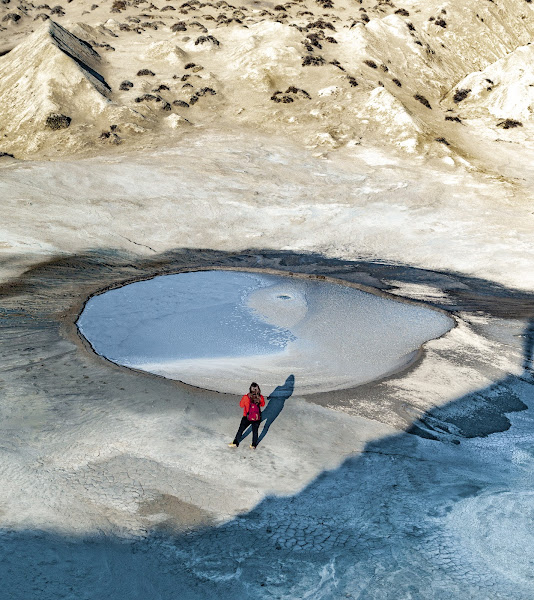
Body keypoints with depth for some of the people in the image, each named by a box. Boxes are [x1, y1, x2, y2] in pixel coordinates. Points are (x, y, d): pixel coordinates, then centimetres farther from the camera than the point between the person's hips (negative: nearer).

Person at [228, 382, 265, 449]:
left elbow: (241, 405, -2)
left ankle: (235, 443, 27)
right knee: (255, 431, 21)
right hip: (257, 418, 1)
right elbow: (263, 404, 6)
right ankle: (254, 445, 33)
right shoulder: (260, 398, -17)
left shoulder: (246, 397, -20)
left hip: (247, 418, -1)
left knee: (240, 430, 17)